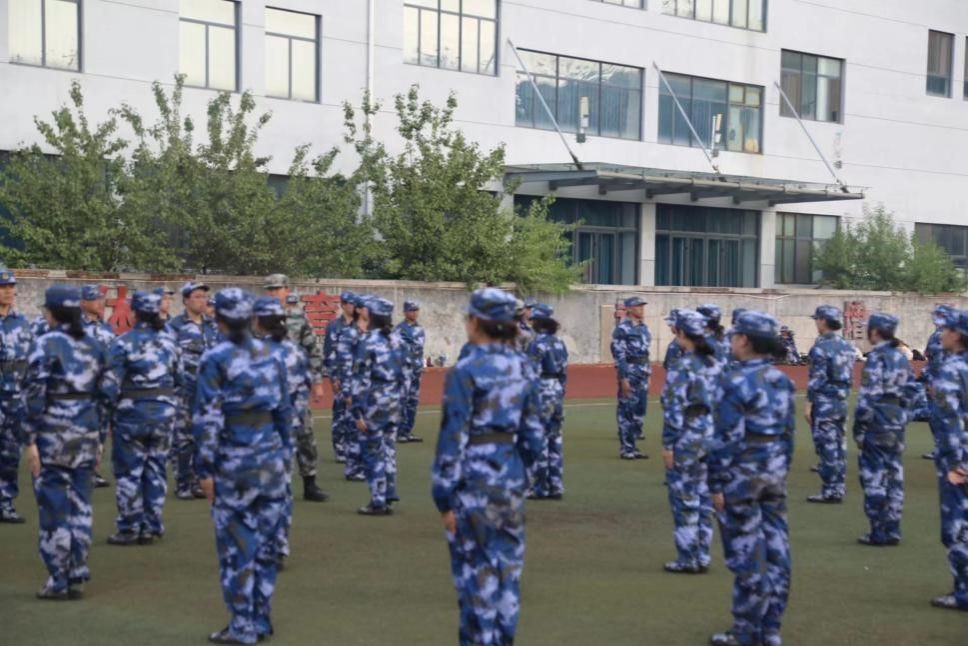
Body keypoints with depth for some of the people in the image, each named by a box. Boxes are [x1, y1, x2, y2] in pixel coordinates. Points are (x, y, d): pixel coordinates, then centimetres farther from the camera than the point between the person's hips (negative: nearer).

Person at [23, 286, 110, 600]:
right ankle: (77, 578, 13)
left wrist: (30, 440, -10)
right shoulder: (94, 345, 8)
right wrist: (100, 438, 14)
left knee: (54, 508, 1)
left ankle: (58, 581, 4)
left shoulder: (46, 345, -10)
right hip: (87, 433, 5)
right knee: (80, 507, 10)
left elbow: (35, 396, -13)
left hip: (53, 435, -5)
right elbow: (103, 395, 10)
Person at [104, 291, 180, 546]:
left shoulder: (123, 342, -11)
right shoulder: (168, 341, 5)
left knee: (128, 471, 3)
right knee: (155, 470, 11)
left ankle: (129, 529, 7)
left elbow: (111, 384, -12)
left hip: (132, 412, -5)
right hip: (164, 412, 5)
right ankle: (151, 527, 14)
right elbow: (178, 379, 10)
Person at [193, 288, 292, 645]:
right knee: (265, 542, 12)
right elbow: (284, 409, 10)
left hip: (234, 464, -5)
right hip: (271, 460, 5)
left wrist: (204, 469, -7)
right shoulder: (270, 354, 6)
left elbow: (208, 418, -12)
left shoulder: (216, 359, -9)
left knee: (237, 544, 2)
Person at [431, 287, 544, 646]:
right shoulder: (521, 367, 6)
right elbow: (533, 432, 10)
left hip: (475, 481, -6)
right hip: (511, 479, 6)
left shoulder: (466, 370, -13)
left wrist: (445, 498, -9)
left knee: (477, 575, 1)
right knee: (507, 571, 13)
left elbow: (453, 438, -13)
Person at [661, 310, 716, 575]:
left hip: (687, 441, -7)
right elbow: (720, 403, 11)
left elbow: (674, 409, -17)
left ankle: (687, 559, 7)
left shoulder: (682, 367, -15)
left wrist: (668, 445, -12)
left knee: (684, 501, 2)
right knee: (702, 498, 13)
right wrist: (716, 437, 17)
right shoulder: (713, 363, 7)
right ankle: (702, 557, 18)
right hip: (710, 437, 7)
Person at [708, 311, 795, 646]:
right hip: (775, 473, 7)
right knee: (776, 552, 9)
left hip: (743, 476, -7)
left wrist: (716, 484, -11)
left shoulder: (737, 382, -15)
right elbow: (788, 431, 12)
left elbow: (727, 438, -16)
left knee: (747, 555, 0)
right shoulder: (781, 380, 7)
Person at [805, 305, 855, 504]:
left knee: (827, 447, -4)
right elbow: (850, 377, 12)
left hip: (824, 403, -8)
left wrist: (808, 403, -12)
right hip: (842, 401, 8)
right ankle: (839, 489, 16)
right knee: (839, 446, 11)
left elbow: (817, 378, -17)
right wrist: (843, 394, 19)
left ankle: (830, 491, -1)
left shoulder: (821, 346, -14)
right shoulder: (847, 346, 10)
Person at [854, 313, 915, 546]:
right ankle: (893, 530, 16)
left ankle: (879, 532, 1)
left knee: (874, 478, -1)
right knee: (894, 477, 11)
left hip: (877, 426, -8)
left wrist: (859, 429, -11)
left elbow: (868, 397, -17)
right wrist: (902, 416, 18)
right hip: (898, 425, 8)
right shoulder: (901, 358, 10)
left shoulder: (876, 358, -14)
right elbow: (910, 390, 13)